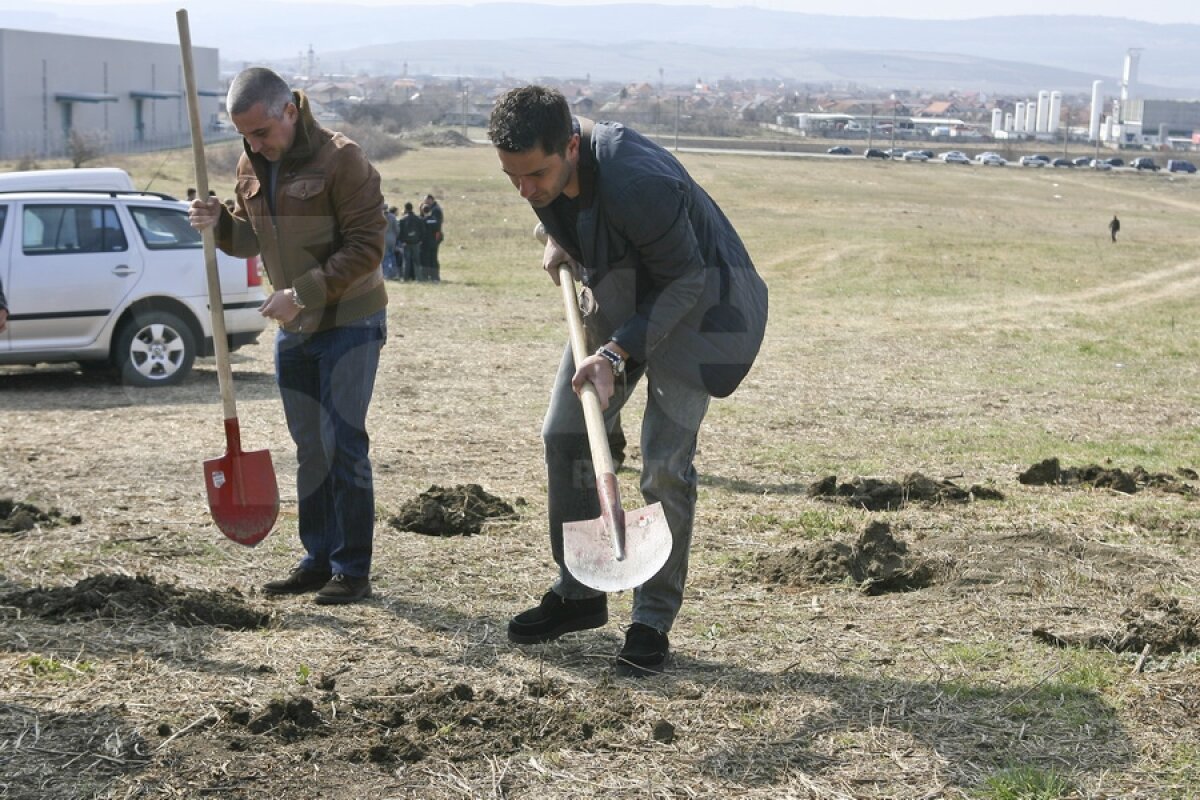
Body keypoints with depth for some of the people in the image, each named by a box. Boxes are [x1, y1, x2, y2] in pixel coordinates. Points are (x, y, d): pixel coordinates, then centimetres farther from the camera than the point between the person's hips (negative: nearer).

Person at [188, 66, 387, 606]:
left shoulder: (340, 159, -17)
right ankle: (319, 559, 20)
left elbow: (366, 247, -19)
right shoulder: (251, 167, 6)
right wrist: (219, 222, -5)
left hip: (349, 322, -7)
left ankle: (353, 569, 1)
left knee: (343, 445, -7)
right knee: (309, 449, 11)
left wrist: (301, 293, -23)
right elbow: (251, 239, 17)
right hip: (293, 329, 7)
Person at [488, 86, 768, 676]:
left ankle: (653, 623, 2)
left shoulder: (640, 184, -38)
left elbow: (684, 280, -26)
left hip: (692, 300, -7)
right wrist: (558, 239, -2)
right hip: (616, 291, 7)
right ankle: (578, 593, 19)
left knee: (664, 464, -12)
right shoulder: (542, 163, -15)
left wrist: (618, 353, -30)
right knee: (564, 436, 4)